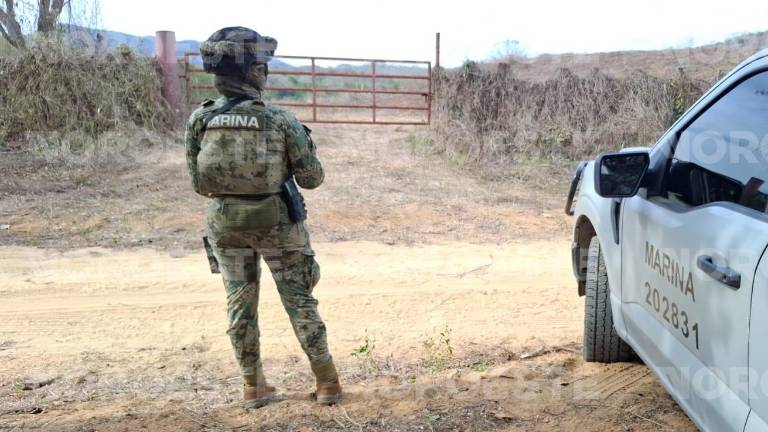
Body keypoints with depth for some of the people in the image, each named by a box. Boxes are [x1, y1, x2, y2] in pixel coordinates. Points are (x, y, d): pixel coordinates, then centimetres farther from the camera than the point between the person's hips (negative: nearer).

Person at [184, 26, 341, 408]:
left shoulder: (199, 119, -5)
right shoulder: (280, 121, -13)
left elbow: (198, 183, 1)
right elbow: (311, 179, -6)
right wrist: (306, 144, 12)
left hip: (225, 221, 3)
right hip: (276, 220, -2)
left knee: (240, 304, 15)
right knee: (300, 301, 10)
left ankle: (254, 387, 24)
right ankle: (327, 383, 19)